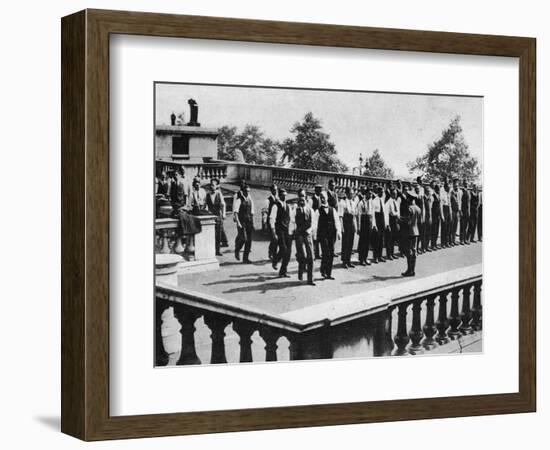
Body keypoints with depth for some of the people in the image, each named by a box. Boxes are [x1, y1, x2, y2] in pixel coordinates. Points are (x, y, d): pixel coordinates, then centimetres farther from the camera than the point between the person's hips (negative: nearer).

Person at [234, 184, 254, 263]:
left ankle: (245, 258, 7)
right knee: (243, 238, -14)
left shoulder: (250, 201, 12)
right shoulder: (239, 200, -5)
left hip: (249, 222, 5)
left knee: (249, 240, 1)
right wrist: (238, 222, -20)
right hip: (241, 222, -5)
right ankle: (237, 250, 17)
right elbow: (235, 212, -10)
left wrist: (253, 224, 13)